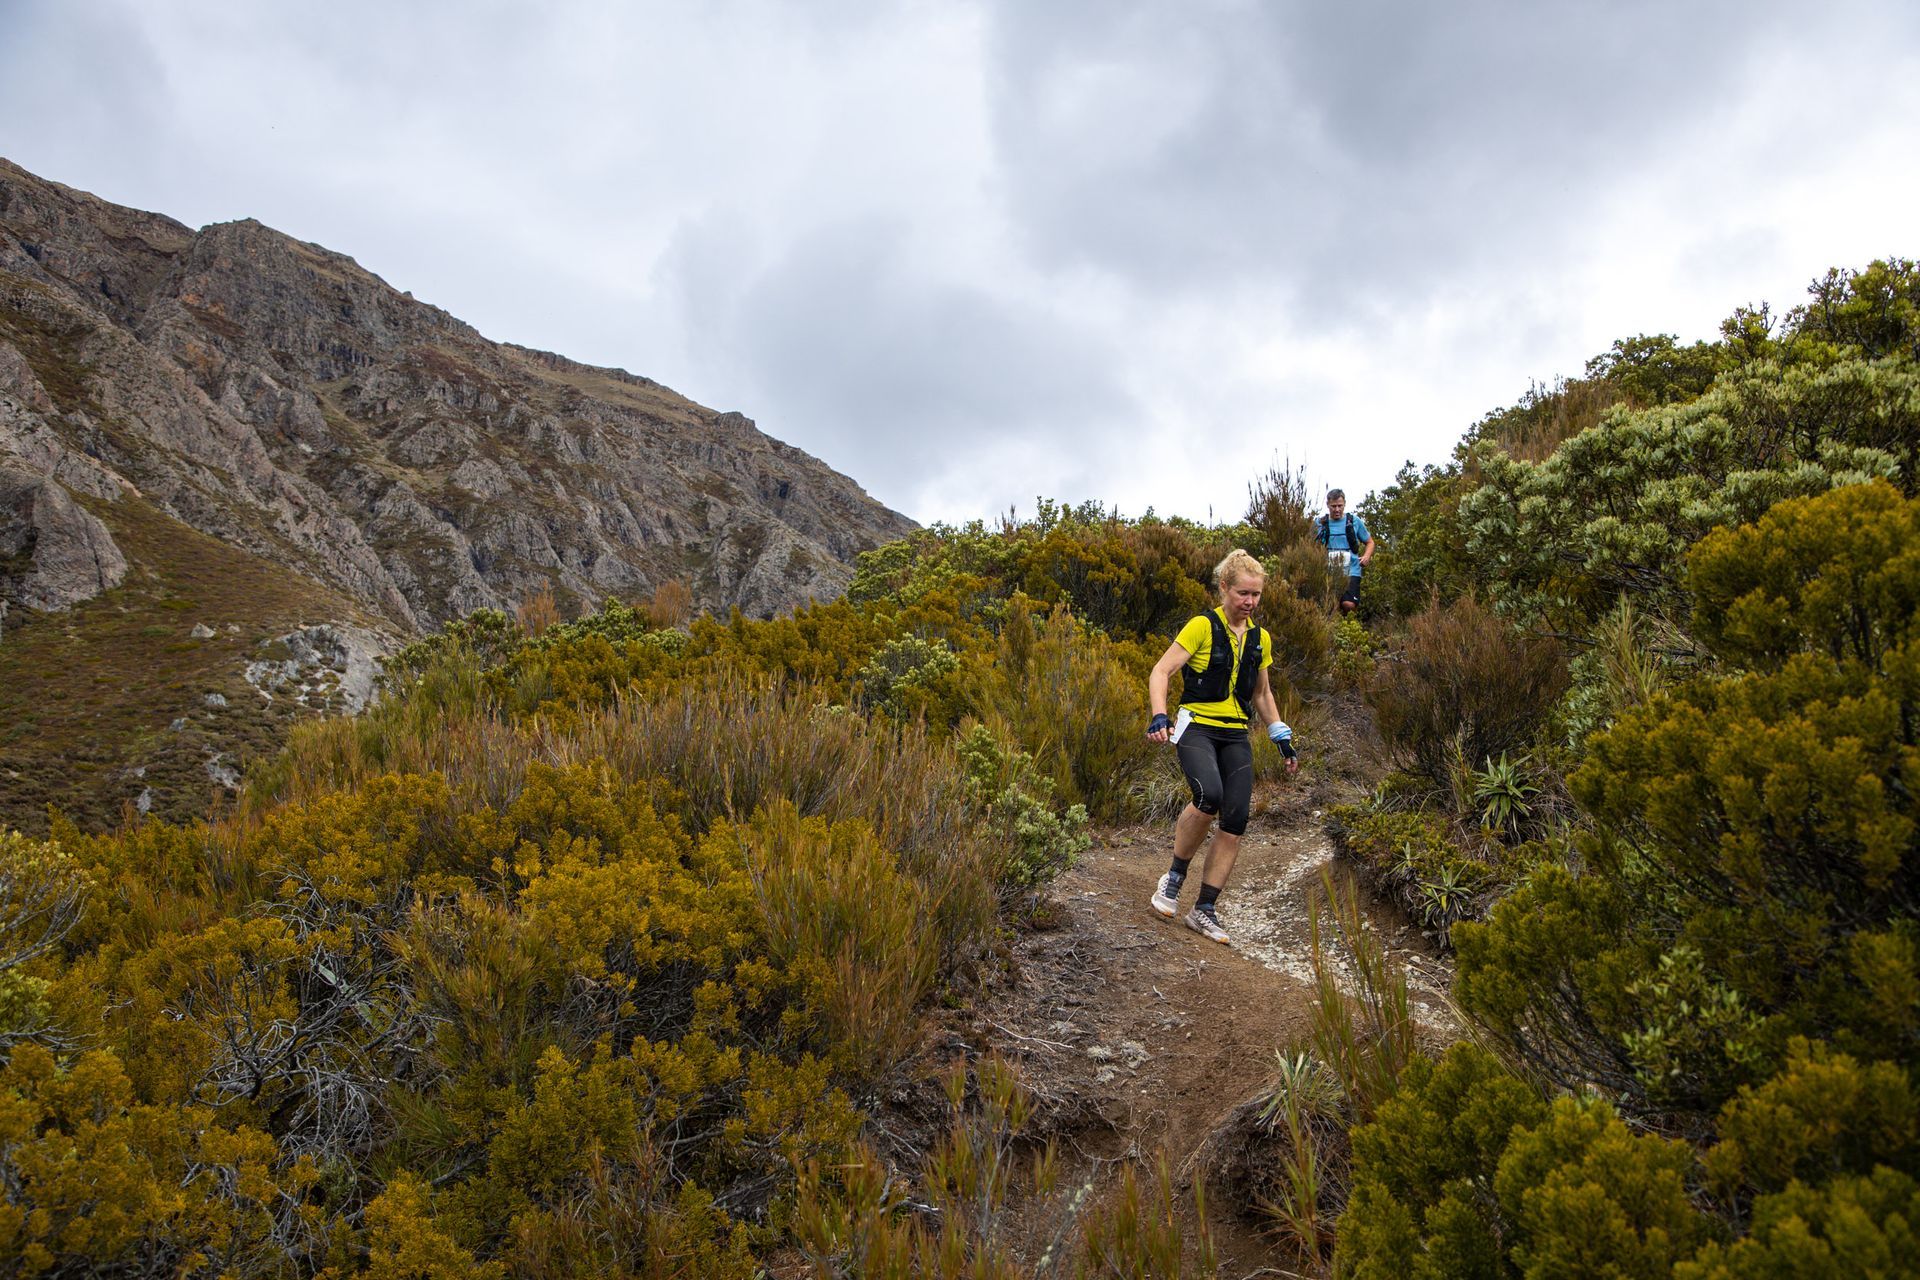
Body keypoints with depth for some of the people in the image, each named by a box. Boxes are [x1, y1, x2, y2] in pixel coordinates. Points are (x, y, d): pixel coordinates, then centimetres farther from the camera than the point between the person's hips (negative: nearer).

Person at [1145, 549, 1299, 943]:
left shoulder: (1260, 639, 11)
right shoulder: (1202, 627, -6)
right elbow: (1161, 672, -11)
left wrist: (1282, 738, 18)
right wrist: (1159, 716, -26)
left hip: (1236, 736, 6)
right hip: (1197, 728, -5)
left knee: (1235, 823, -8)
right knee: (1209, 796, -32)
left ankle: (1205, 910, 4)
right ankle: (1175, 876, -8)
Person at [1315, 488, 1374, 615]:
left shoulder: (1354, 521, 8)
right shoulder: (1320, 523, 9)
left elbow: (1369, 542, 18)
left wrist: (1366, 556, -1)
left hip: (1350, 571, -1)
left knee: (1348, 604, -21)